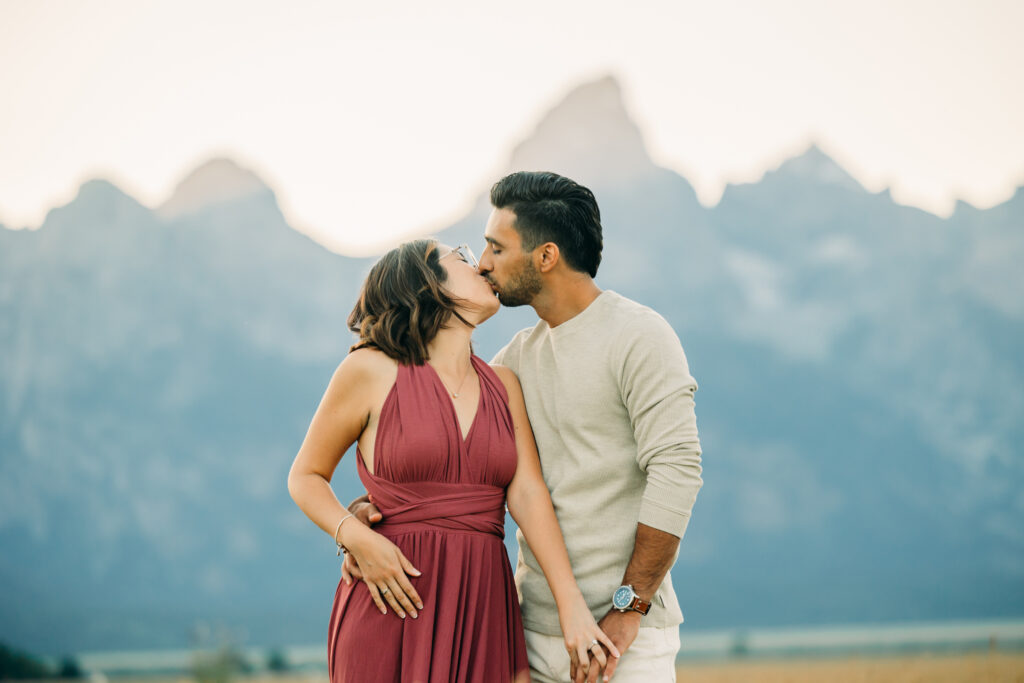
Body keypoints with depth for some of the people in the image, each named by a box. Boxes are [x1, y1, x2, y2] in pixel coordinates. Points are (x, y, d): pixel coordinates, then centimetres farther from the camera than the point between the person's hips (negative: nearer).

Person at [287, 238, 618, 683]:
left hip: (484, 606, 4)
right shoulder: (371, 371, 0)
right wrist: (357, 538, -13)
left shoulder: (502, 385, 13)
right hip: (395, 601, -4)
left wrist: (571, 604, -10)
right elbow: (305, 476, 7)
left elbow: (527, 494, 2)